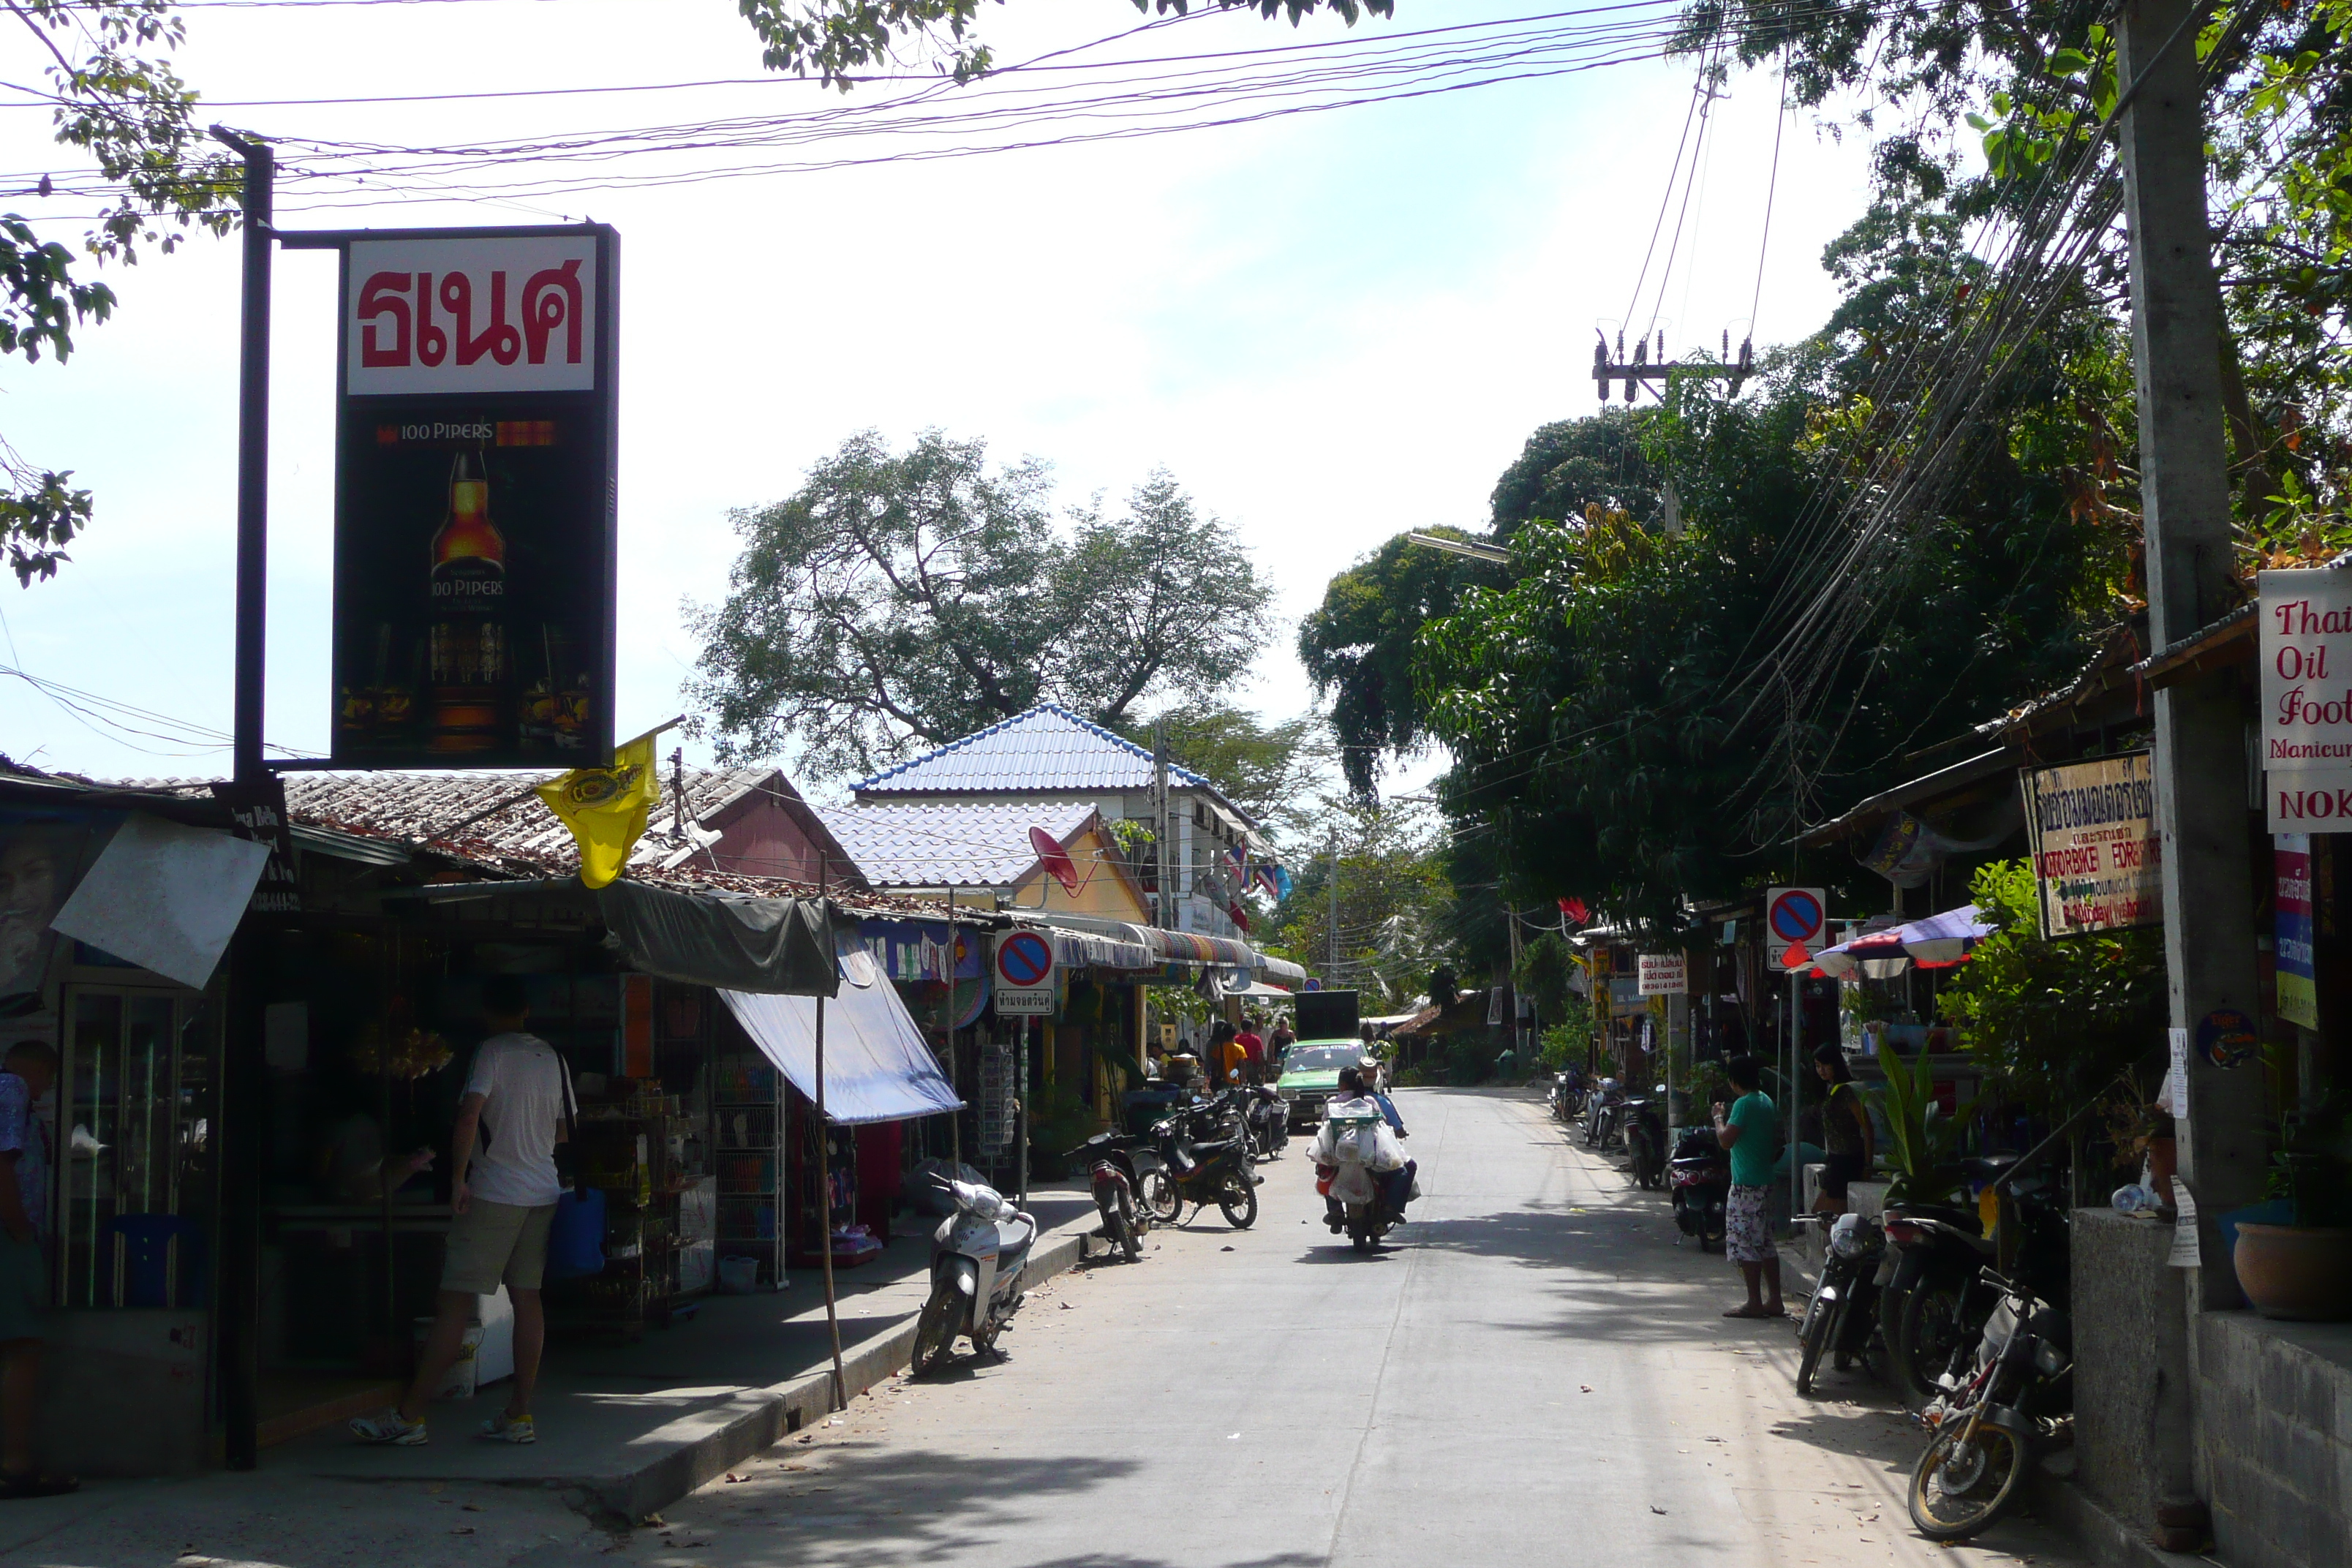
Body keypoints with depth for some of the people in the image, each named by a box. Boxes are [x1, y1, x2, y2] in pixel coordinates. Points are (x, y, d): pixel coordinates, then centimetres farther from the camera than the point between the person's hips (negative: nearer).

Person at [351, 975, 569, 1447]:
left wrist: (458, 1177, -18)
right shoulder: (553, 1057, 11)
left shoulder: (492, 1051, -7)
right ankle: (519, 1416, 8)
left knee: (455, 1301, -6)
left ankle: (408, 1416, -4)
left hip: (494, 1193, -6)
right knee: (528, 1298, 7)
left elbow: (470, 1113, -20)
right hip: (543, 1193, 6)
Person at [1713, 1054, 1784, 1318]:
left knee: (1743, 1243, -4)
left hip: (1746, 1185, -9)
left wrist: (1718, 1117, -7)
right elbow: (1777, 1136, 20)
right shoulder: (1766, 1101, 11)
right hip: (1765, 1182, 9)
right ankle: (1775, 1301, 14)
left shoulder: (1744, 1104, -16)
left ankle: (1754, 1303, -4)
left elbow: (1726, 1140, -22)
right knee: (1765, 1244, 13)